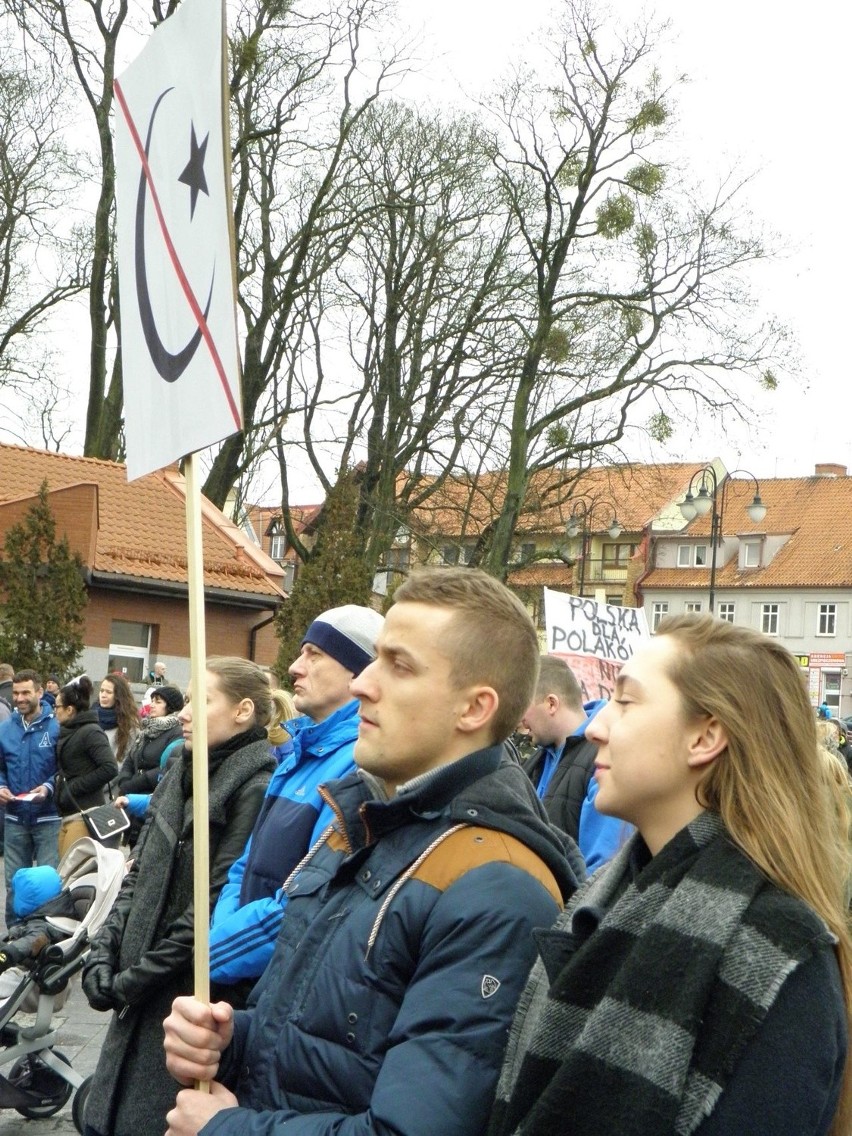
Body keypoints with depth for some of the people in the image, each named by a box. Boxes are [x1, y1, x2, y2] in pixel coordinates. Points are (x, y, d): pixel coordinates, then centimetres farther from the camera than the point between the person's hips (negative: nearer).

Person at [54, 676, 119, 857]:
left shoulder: (91, 732, -9)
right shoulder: (67, 733, 17)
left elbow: (109, 768, -19)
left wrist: (74, 787, -16)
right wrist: (60, 784, 3)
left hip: (85, 816, -9)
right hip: (67, 815, 9)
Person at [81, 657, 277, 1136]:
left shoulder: (256, 790, -16)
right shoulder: (181, 775, 10)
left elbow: (215, 906, -19)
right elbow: (140, 873, 12)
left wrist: (135, 978, -15)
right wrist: (104, 951, 0)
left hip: (192, 996, -7)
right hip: (142, 1000, 7)